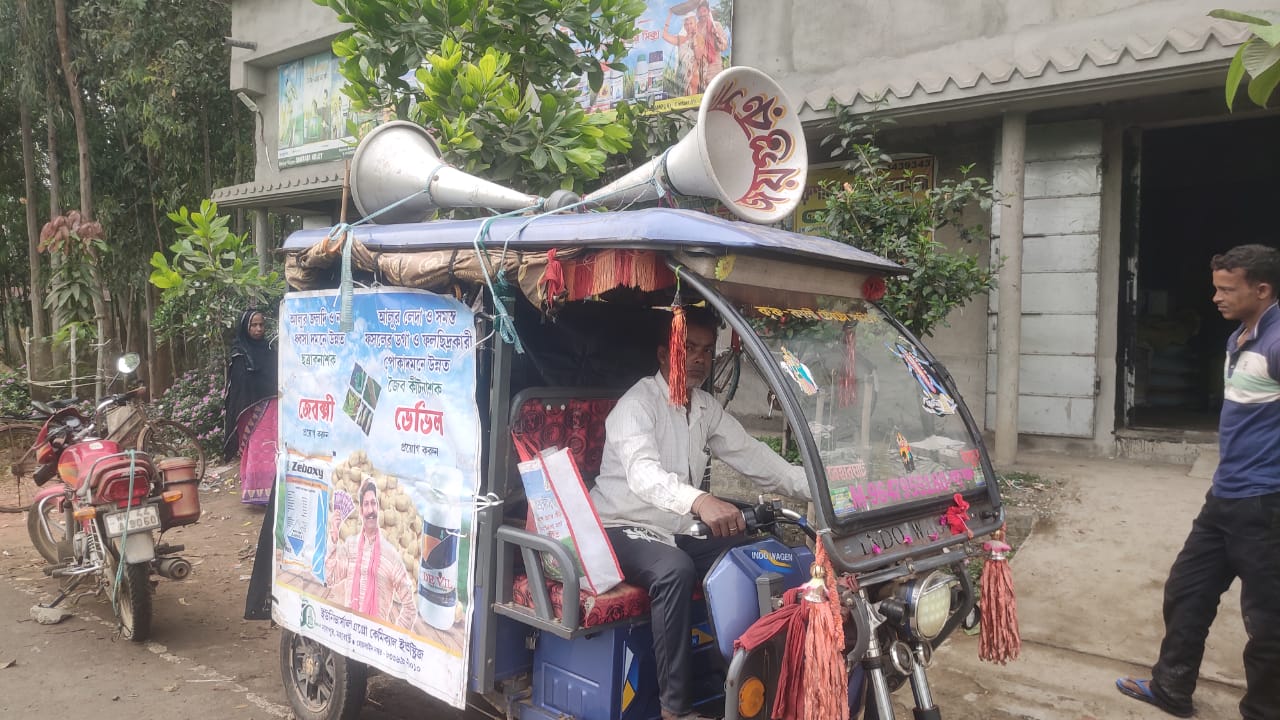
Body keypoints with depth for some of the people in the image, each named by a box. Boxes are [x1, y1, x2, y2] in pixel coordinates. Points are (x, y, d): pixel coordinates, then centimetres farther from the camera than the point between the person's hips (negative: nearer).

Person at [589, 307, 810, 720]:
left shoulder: (707, 409, 11)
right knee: (675, 570, -35)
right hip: (623, 529, -7)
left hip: (678, 532, 8)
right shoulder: (639, 403, -14)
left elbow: (752, 456, 8)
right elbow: (642, 472, -33)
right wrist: (699, 500, -52)